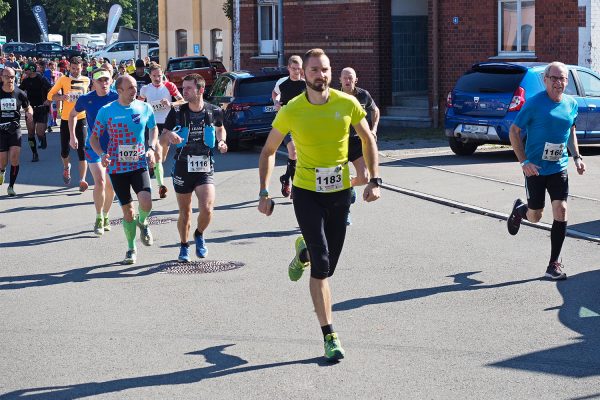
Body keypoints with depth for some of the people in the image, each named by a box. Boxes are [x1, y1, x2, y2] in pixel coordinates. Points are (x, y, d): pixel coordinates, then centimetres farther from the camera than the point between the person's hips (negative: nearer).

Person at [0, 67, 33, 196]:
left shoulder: (20, 94, 0)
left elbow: (28, 108, 15)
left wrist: (29, 114, -8)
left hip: (15, 129, 0)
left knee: (15, 157, -14)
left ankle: (11, 186, 0)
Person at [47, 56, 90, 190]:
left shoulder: (86, 81, 6)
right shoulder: (63, 79, 0)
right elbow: (50, 95, 0)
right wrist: (61, 97, -18)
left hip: (81, 119, 0)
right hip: (66, 119, 0)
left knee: (82, 150, -8)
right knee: (64, 150, 4)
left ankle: (82, 180, -9)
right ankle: (66, 167, 37)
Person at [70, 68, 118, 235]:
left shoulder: (117, 98, -8)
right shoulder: (86, 99, -5)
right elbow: (73, 115, 14)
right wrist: (72, 135, 7)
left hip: (114, 146, 1)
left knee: (111, 184, 10)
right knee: (100, 182, -14)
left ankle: (105, 216, 29)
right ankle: (99, 219, 0)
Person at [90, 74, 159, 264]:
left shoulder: (145, 108, 1)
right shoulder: (106, 111, -4)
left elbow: (154, 128, 19)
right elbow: (94, 138, 4)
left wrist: (152, 148, 2)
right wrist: (102, 154, -15)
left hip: (139, 164, 0)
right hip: (116, 167, 0)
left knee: (146, 204, -21)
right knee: (127, 210, 5)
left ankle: (142, 222, 15)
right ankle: (131, 249, 23)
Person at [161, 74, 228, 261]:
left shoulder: (213, 111, -2)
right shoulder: (177, 112, -5)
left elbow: (220, 128, 19)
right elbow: (165, 134, 3)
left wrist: (221, 141, -2)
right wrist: (170, 136, -20)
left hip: (205, 169, -1)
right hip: (182, 168, 1)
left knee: (206, 209, -17)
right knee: (185, 213, 10)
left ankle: (199, 235, 15)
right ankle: (184, 247, 33)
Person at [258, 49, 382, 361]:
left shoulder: (347, 104, -6)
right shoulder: (291, 111, -9)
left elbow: (367, 139, 10)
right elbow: (268, 151, 3)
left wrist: (374, 180, 2)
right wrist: (264, 192, -4)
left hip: (340, 192, 3)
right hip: (307, 192, -3)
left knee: (327, 265, 10)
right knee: (322, 265, -12)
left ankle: (304, 252, 48)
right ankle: (329, 336, -5)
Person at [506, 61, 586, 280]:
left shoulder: (571, 104, 2)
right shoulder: (534, 103, -14)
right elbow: (514, 132, -10)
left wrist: (577, 157, 6)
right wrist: (524, 162, -18)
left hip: (559, 168, 3)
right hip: (535, 169, -3)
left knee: (561, 211, -9)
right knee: (535, 216, 7)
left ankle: (554, 265, 1)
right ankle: (519, 210, 46)